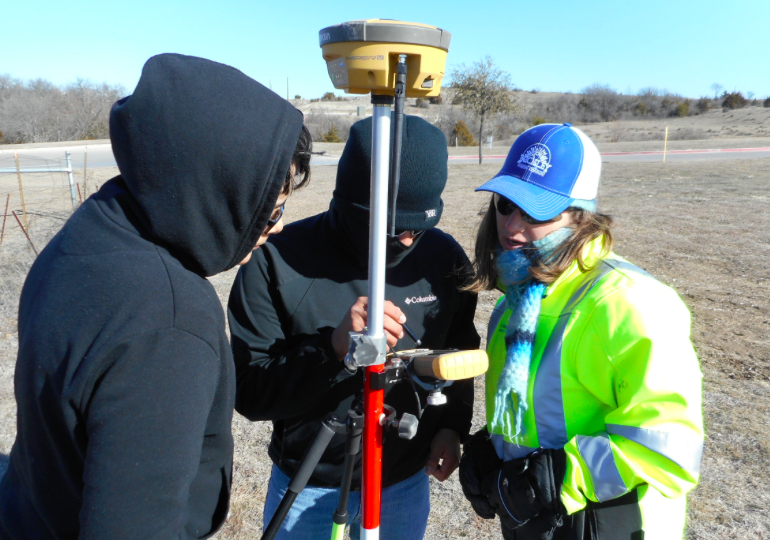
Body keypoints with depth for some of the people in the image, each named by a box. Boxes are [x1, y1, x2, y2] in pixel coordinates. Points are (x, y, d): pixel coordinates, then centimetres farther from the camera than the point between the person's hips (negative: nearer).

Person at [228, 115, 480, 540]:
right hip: (308, 490, -2)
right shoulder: (279, 262, -20)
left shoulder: (444, 258, -9)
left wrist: (451, 425, -6)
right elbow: (248, 392, -19)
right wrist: (332, 347, -33)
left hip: (408, 485, 3)